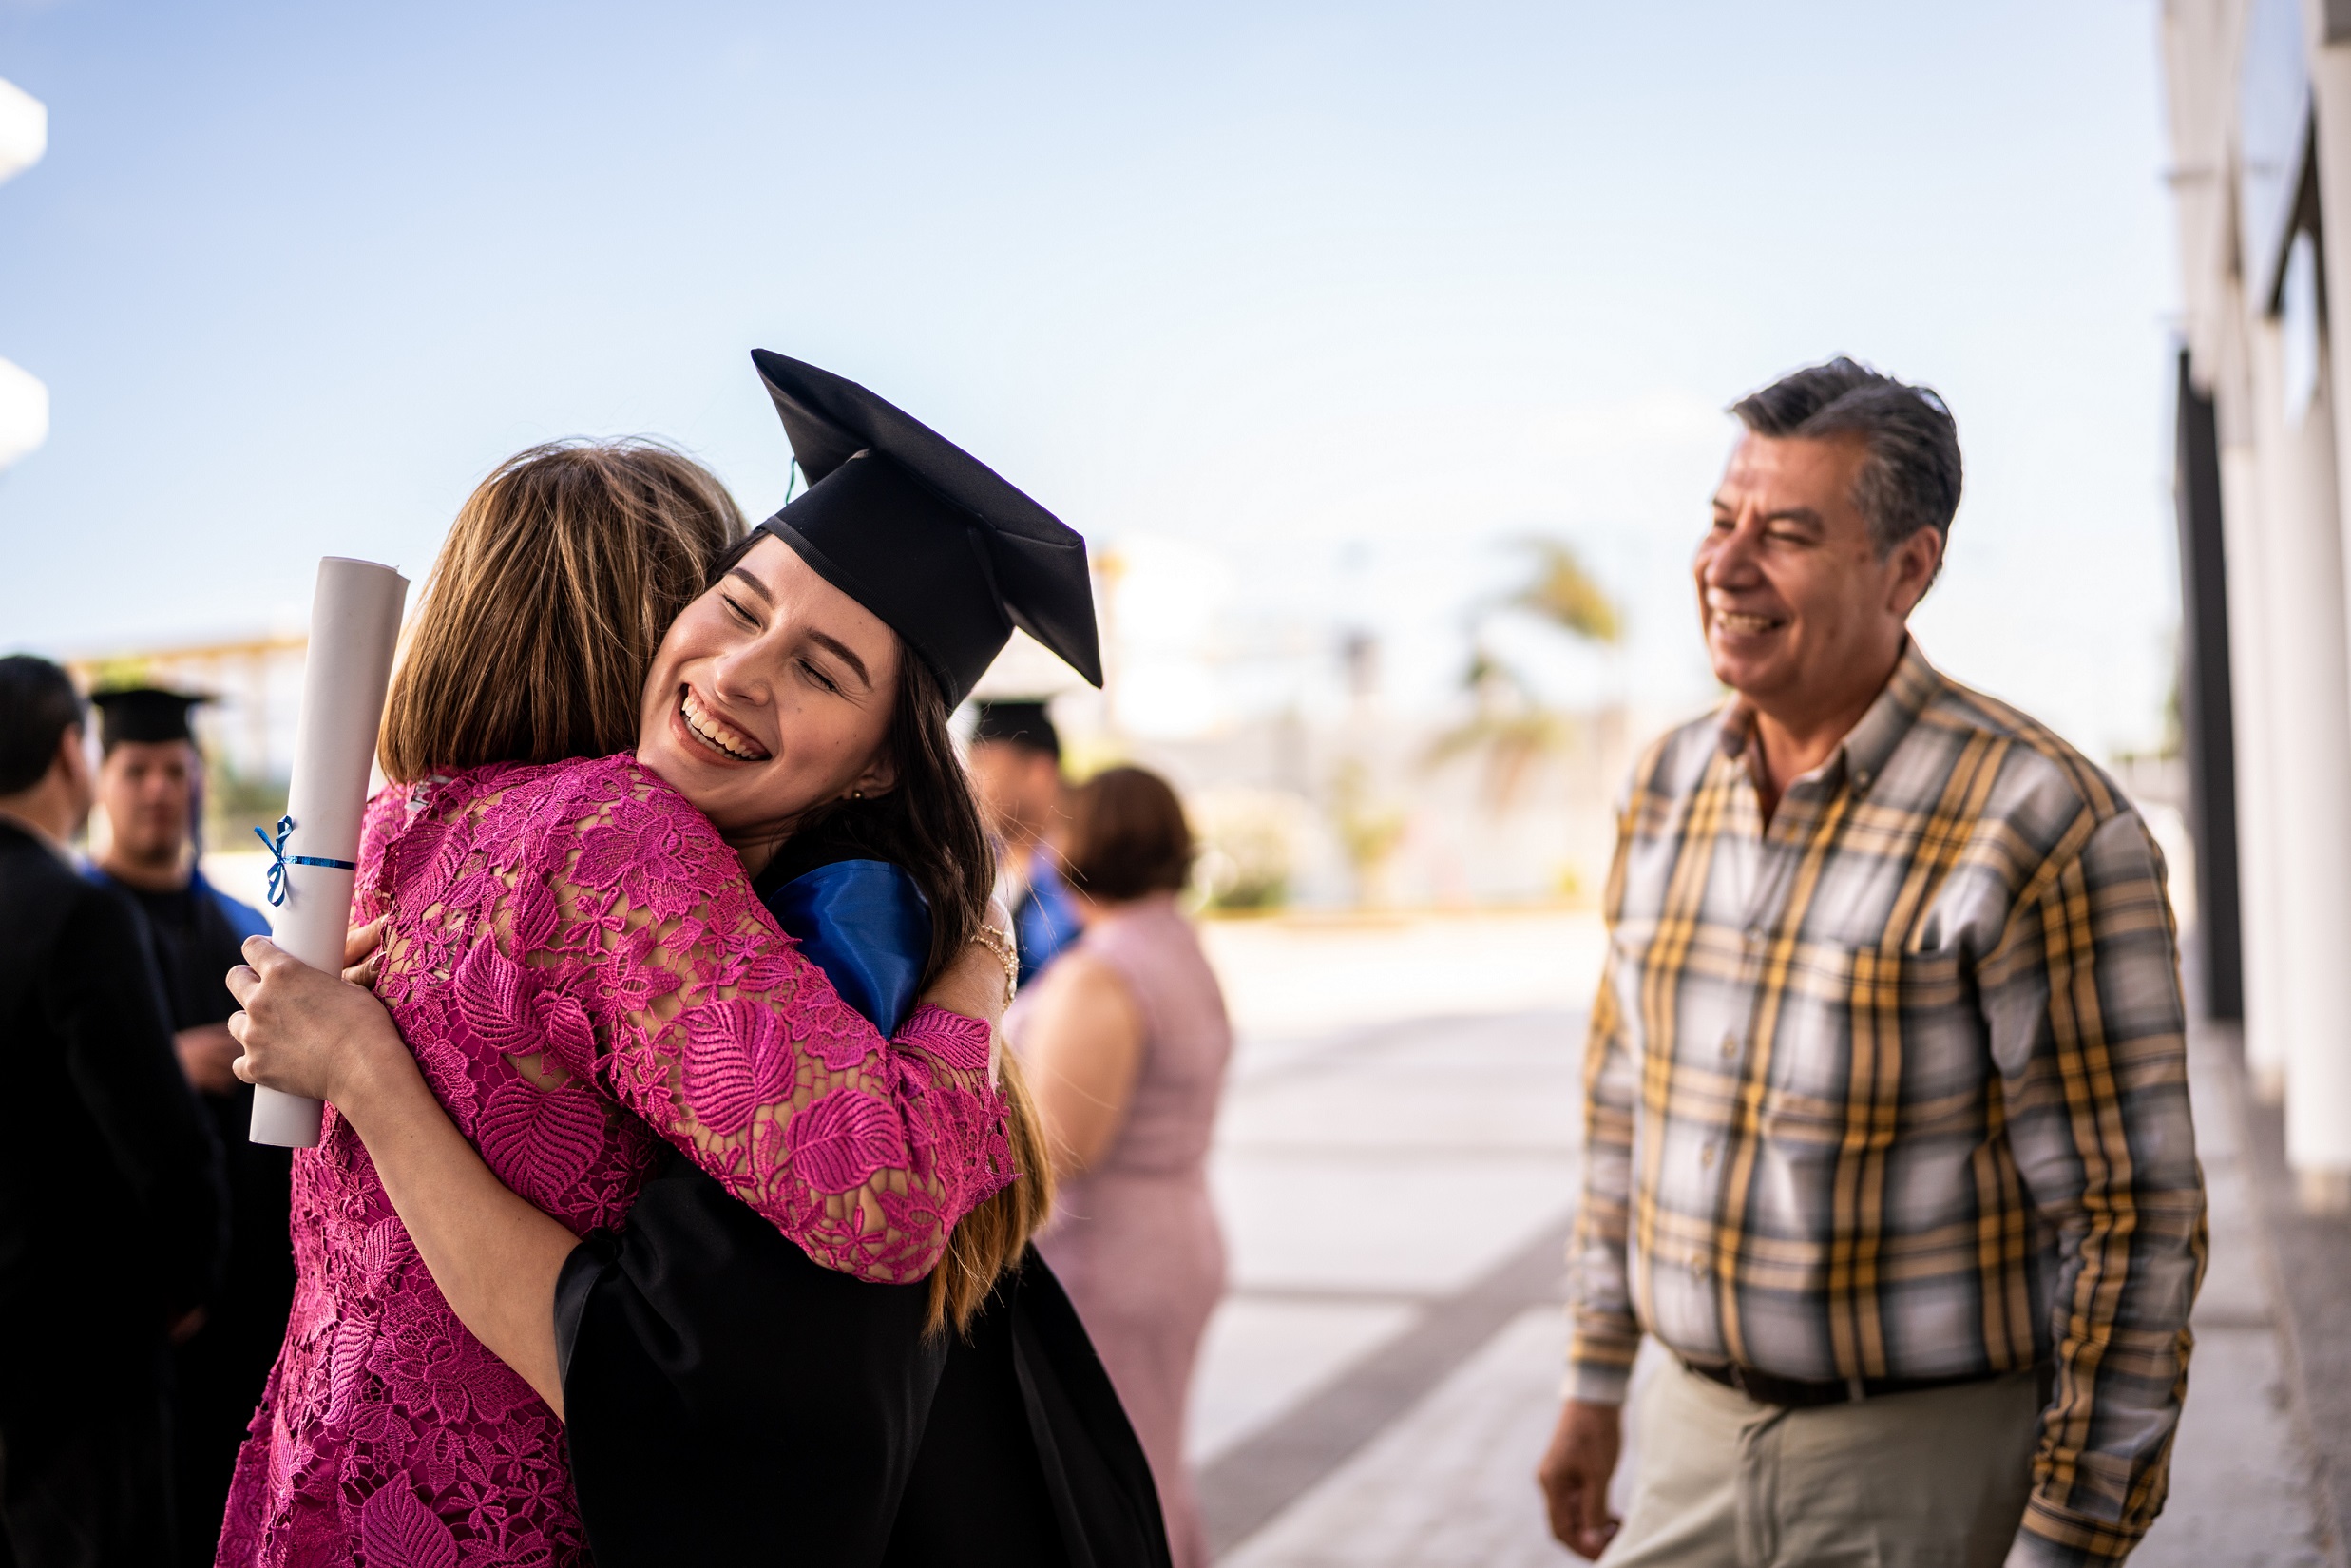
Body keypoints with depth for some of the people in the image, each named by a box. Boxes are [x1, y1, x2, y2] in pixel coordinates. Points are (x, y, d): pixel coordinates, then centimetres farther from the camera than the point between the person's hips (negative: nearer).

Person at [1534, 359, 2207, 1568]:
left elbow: (2134, 1218, -15)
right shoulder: (1668, 788, 2)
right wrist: (1594, 1382, 15)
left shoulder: (2041, 826, -17)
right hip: (1697, 1436, 5)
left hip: (1937, 1468, -5)